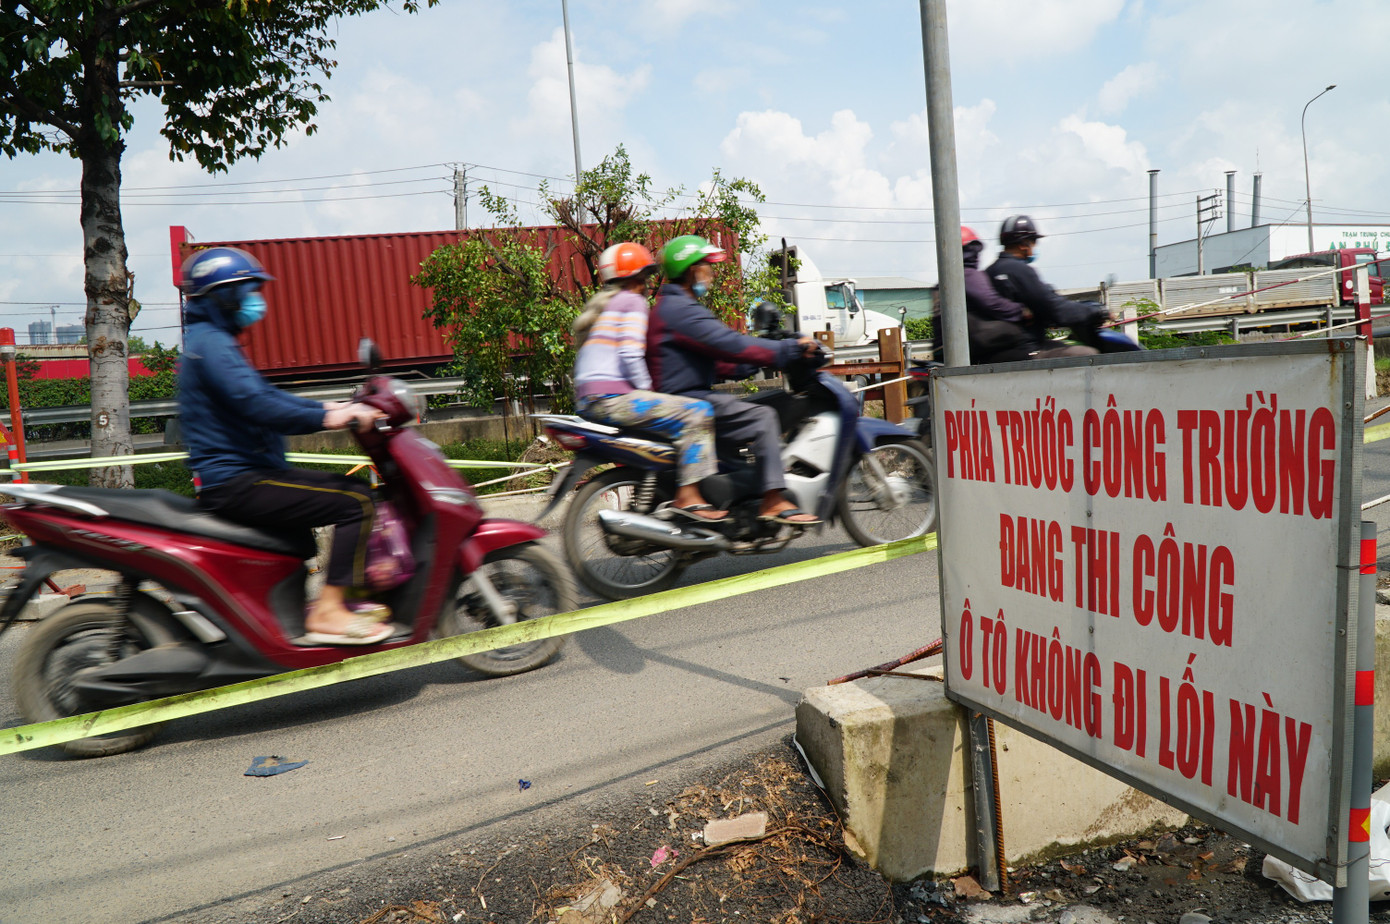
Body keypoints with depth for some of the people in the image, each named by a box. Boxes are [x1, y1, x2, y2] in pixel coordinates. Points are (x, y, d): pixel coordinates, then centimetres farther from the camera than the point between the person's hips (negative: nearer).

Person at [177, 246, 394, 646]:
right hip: (236, 483, -11)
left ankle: (351, 596, 12)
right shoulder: (210, 343, -13)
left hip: (243, 475, 11)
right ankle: (327, 613, -17)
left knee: (355, 489, 12)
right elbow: (255, 405, -27)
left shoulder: (214, 340, 22)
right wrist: (324, 418, -27)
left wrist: (331, 408, 11)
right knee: (355, 504, -18)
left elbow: (267, 395, 21)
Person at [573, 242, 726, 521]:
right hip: (612, 398, -10)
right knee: (697, 413, -14)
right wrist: (648, 389, -5)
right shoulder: (632, 301, -2)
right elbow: (630, 355, -16)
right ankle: (687, 497, -19)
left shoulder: (600, 304, 26)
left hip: (588, 402, 10)